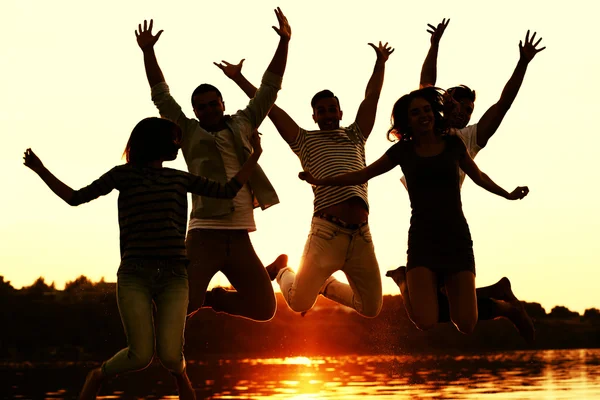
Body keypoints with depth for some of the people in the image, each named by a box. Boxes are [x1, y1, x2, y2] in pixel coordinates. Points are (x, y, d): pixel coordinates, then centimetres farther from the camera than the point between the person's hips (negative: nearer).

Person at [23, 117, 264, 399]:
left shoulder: (181, 179, 20)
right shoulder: (125, 174, 10)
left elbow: (228, 191, 19)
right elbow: (76, 198, 9)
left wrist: (255, 155, 18)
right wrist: (40, 170, 0)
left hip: (173, 277, 2)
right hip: (134, 275, -2)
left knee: (170, 356, -14)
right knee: (141, 356, -13)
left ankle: (180, 373, 26)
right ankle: (97, 377, 20)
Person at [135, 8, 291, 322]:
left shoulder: (242, 125, 15)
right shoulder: (188, 132, 9)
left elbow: (269, 89, 14)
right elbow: (161, 95, 4)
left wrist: (284, 42, 6)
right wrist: (148, 51, -4)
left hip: (240, 236, 3)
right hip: (205, 234, -3)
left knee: (263, 308, 1)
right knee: (184, 303, -18)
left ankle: (213, 298, 27)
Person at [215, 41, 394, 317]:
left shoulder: (355, 137, 21)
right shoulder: (306, 141, 11)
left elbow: (371, 97, 19)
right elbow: (270, 108, 8)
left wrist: (380, 63, 13)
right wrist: (238, 78, 7)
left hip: (361, 235, 4)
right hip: (326, 232, -4)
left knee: (371, 308, 6)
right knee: (299, 303, -4)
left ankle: (325, 285, 34)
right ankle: (282, 271, 31)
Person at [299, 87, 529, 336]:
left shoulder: (453, 144, 8)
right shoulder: (403, 151, 6)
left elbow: (478, 177, 26)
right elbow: (362, 175, 15)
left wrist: (508, 195, 31)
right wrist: (320, 181, 10)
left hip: (457, 239, 1)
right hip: (422, 240, -1)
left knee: (466, 326, -9)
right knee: (425, 324, -20)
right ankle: (408, 286, 16)